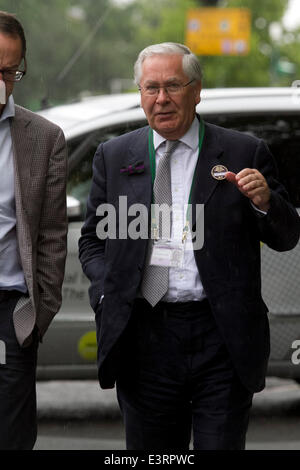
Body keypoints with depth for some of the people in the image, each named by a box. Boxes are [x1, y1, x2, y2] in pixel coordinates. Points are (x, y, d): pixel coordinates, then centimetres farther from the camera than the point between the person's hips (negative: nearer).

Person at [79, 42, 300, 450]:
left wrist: (265, 202, -14)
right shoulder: (113, 157, 11)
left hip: (222, 339, -2)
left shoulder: (244, 153, 4)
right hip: (143, 337, 2)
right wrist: (107, 294, -1)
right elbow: (92, 240, 17)